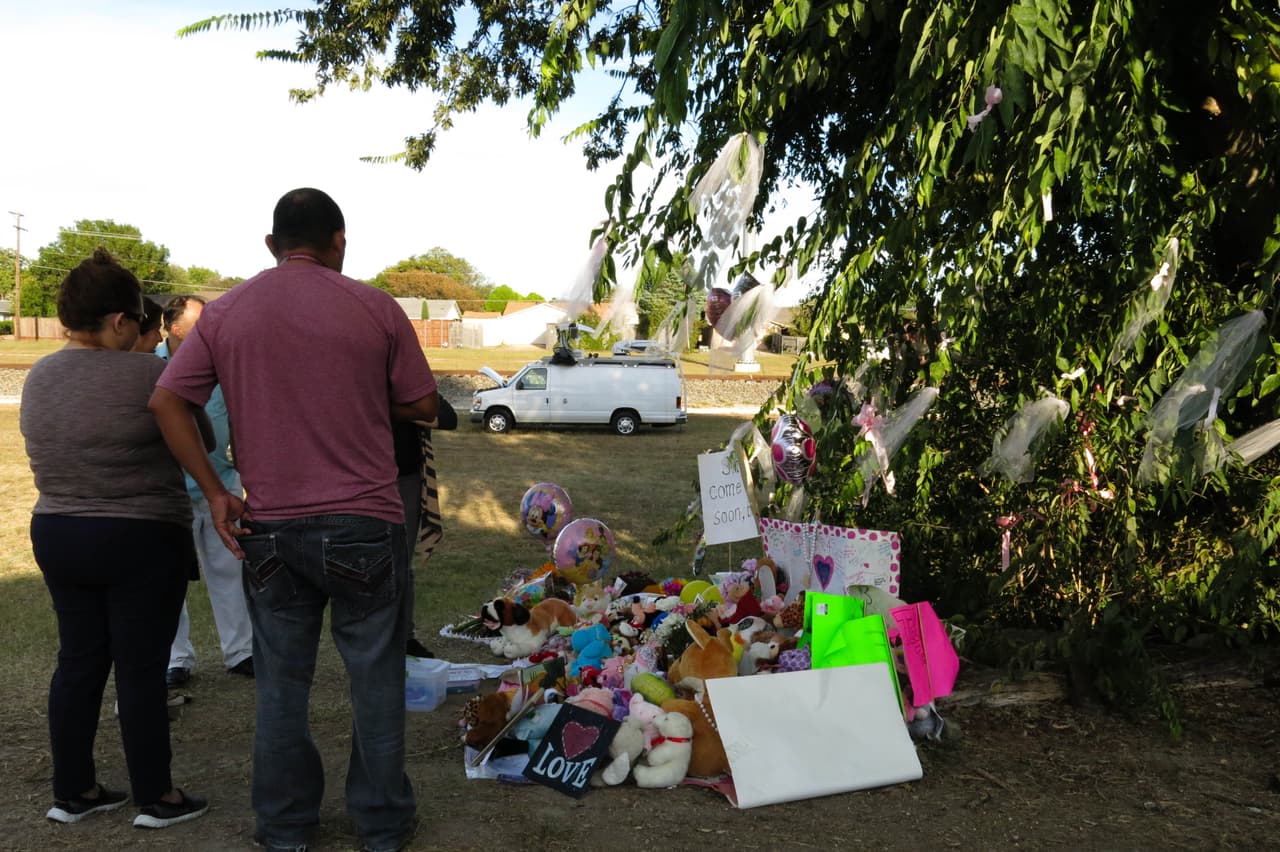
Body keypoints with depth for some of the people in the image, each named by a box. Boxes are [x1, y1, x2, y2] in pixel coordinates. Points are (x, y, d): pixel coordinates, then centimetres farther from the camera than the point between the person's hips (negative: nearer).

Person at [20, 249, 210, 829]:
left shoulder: (39, 377, 5)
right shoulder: (147, 375, -18)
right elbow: (198, 442, -8)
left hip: (55, 536, 7)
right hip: (141, 542, -7)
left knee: (79, 661, 15)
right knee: (141, 669, 3)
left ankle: (72, 791, 25)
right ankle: (156, 798, 15)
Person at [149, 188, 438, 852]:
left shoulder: (224, 313, 3)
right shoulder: (373, 307, -5)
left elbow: (166, 402, -1)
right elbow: (423, 406, 0)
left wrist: (214, 491, 1)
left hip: (268, 527, 3)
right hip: (363, 524, -2)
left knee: (280, 680, 16)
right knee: (375, 678, 11)